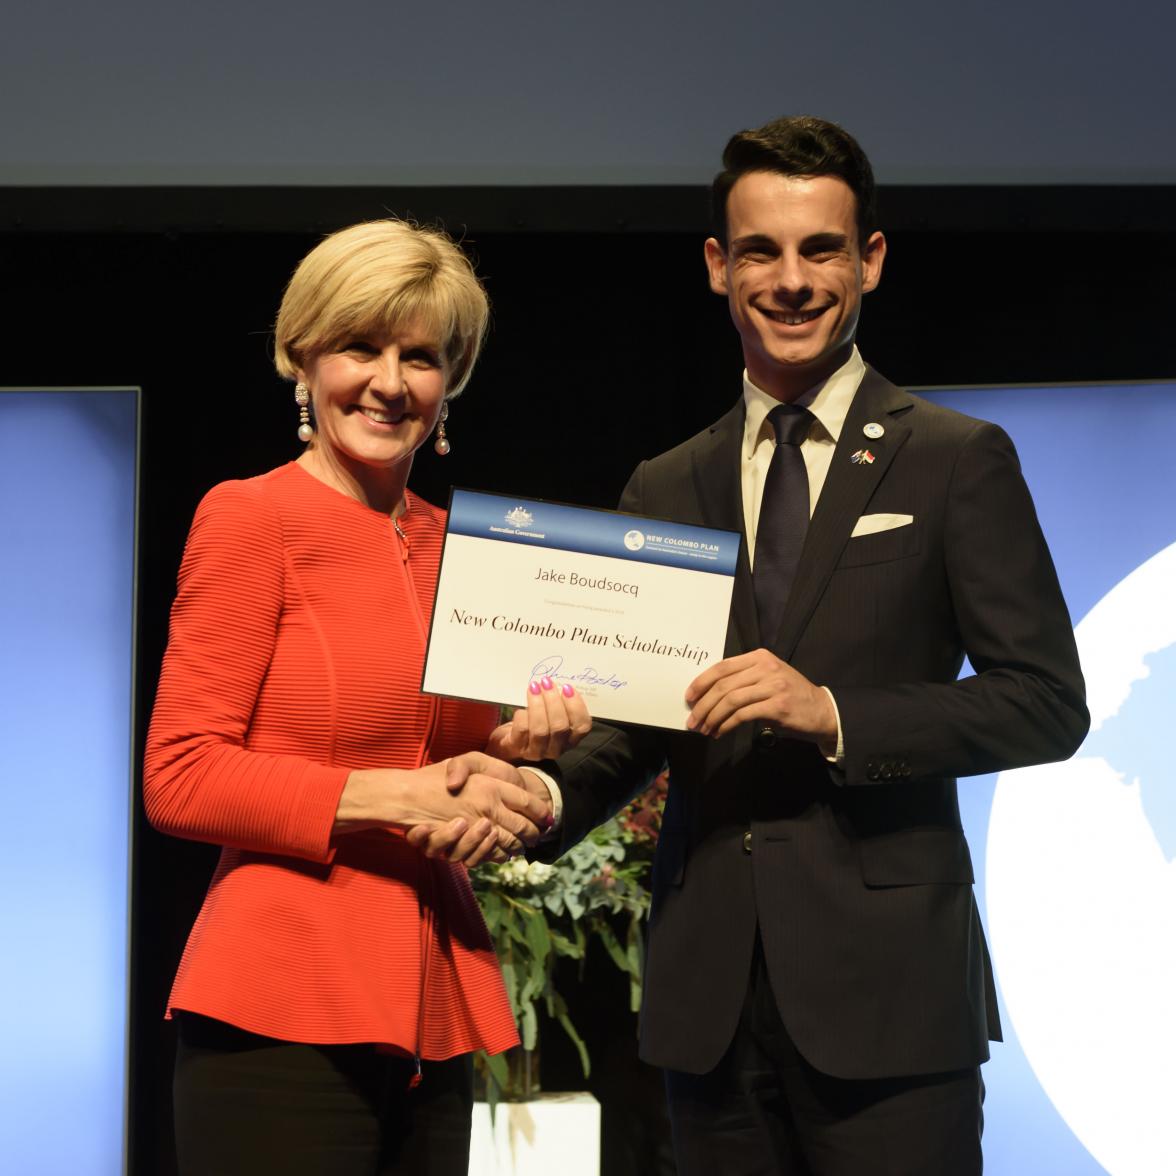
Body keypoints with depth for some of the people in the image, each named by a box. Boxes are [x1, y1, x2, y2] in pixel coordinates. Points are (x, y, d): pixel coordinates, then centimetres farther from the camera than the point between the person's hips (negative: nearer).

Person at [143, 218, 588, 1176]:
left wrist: (512, 747, 1)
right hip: (288, 1007, -6)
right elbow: (180, 779, -10)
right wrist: (403, 796, -15)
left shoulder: (449, 545, 13)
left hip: (432, 1008, 6)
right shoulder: (252, 517, -5)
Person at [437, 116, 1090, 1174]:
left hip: (883, 986, -4)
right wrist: (545, 795, -7)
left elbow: (1047, 701, -5)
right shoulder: (666, 490, 14)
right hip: (711, 997, 4)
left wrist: (830, 712, -17)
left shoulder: (956, 461, 2)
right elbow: (640, 719, 15)